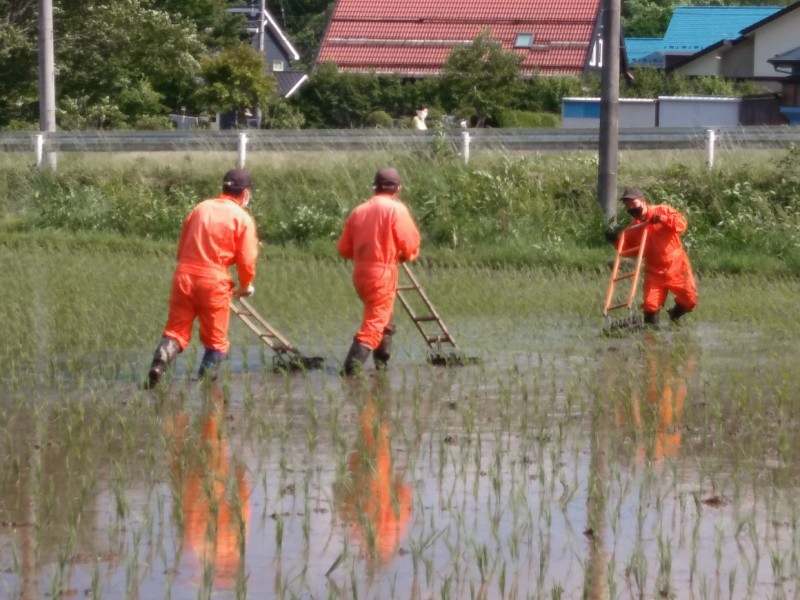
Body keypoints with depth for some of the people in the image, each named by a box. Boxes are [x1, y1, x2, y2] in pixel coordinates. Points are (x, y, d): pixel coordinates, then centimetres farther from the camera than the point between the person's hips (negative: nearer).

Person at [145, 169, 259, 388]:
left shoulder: (200, 208, 12)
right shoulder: (243, 218, -1)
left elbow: (181, 248, 16)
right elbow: (247, 261, -4)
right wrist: (246, 286, 15)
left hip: (184, 276, 3)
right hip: (214, 281, -3)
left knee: (176, 331, 7)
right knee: (215, 339, 11)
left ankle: (159, 362, -19)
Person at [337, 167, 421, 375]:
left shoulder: (358, 211, 8)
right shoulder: (396, 209, -8)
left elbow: (343, 248, 10)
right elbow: (409, 243, -11)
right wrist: (407, 255, 10)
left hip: (360, 274, 7)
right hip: (383, 273, -7)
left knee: (383, 319, 24)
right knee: (374, 325, -7)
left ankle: (381, 365, 28)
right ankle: (353, 366, -21)